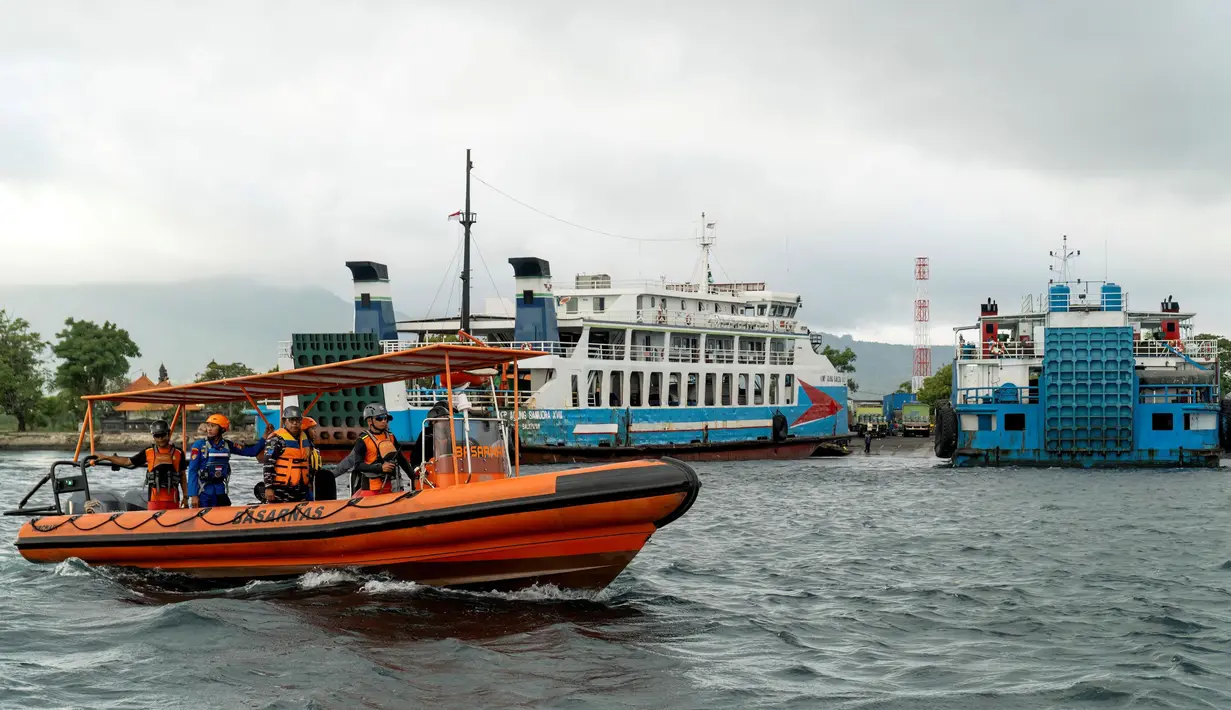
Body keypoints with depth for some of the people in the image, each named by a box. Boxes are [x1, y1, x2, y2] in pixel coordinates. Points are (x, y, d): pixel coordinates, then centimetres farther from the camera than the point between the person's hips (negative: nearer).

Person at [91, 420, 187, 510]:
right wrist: (105, 457, 13)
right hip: (155, 498, 0)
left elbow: (182, 476, 11)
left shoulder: (178, 453, 5)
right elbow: (128, 461, 14)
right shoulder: (149, 452, 5)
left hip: (172, 498, 0)